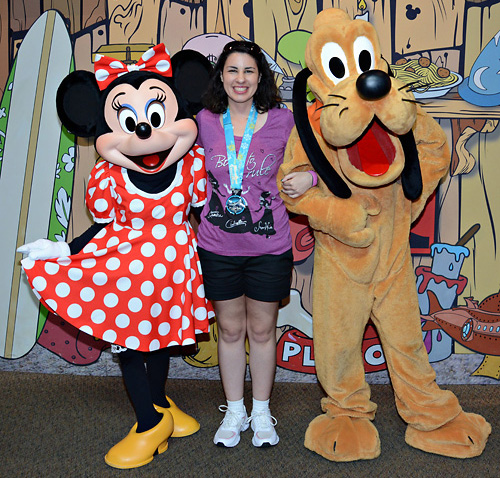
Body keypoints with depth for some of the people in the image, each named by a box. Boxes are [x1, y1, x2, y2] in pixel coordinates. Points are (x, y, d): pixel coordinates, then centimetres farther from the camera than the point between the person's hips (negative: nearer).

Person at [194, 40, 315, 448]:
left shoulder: (282, 120, -5)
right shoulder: (204, 122, -1)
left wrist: (309, 177, -12)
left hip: (269, 246, -1)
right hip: (218, 246, 1)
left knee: (262, 330, 13)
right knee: (230, 330, 14)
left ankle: (262, 412, 33)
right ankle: (234, 412, 34)